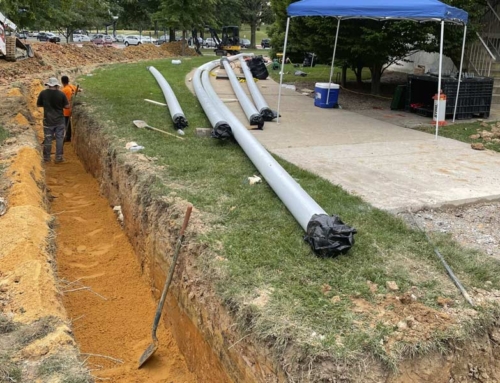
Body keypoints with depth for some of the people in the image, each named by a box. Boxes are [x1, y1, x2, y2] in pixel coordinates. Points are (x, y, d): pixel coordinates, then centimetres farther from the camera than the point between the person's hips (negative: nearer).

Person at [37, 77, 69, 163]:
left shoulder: (43, 93, -7)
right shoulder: (61, 94, -10)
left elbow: (38, 105, 3)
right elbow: (67, 106, -5)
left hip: (48, 120, 1)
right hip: (59, 120, -1)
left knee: (48, 139, 9)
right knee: (59, 138, 8)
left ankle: (47, 158, 17)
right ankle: (58, 157, 11)